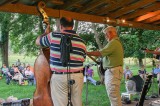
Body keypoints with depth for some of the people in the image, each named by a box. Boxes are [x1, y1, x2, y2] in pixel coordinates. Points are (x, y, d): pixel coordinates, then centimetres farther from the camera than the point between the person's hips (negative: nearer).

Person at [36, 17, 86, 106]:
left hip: (59, 77, -3)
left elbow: (38, 41, 12)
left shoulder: (53, 36, -5)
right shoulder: (81, 42, 4)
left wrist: (46, 33, 30)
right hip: (77, 77, 3)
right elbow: (82, 60, 12)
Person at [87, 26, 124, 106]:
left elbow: (100, 53, -19)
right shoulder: (117, 42, 19)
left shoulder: (113, 42, -16)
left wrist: (87, 53, -11)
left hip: (113, 71, -11)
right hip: (113, 70, 11)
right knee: (113, 94, 17)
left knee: (113, 94, -8)